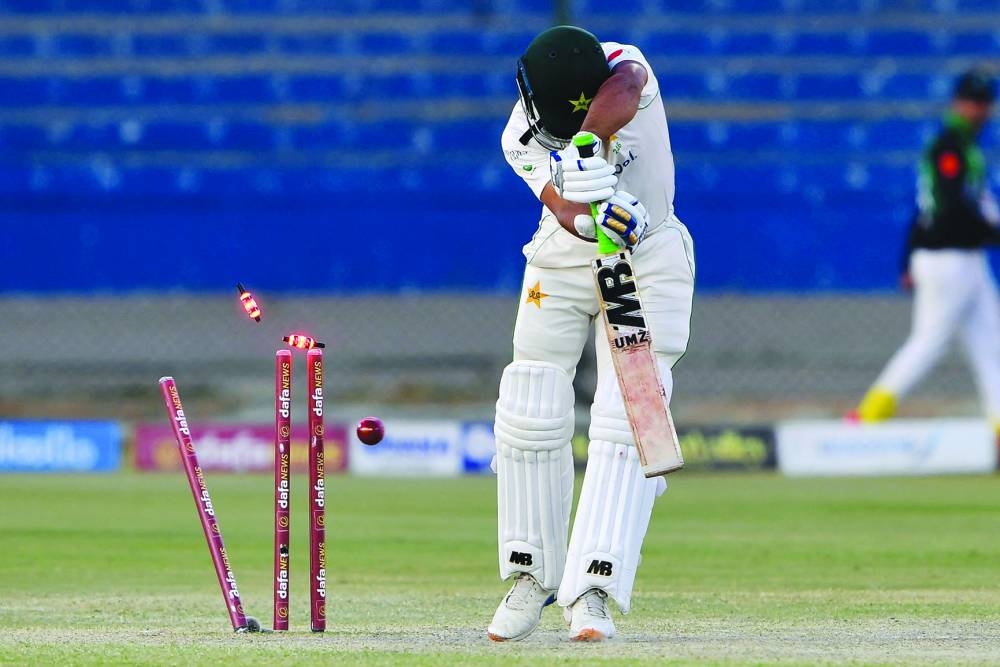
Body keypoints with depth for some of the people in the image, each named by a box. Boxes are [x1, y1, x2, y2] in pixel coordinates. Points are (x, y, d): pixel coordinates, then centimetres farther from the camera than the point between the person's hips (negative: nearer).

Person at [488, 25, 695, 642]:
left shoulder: (626, 68, -22)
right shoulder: (522, 139, -20)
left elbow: (620, 93, -45)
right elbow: (564, 204, -34)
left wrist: (588, 143, -61)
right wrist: (583, 218, -56)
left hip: (650, 261, -2)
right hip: (562, 264, 2)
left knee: (626, 420, -12)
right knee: (531, 417, -1)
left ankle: (593, 590, -17)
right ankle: (531, 576, 16)